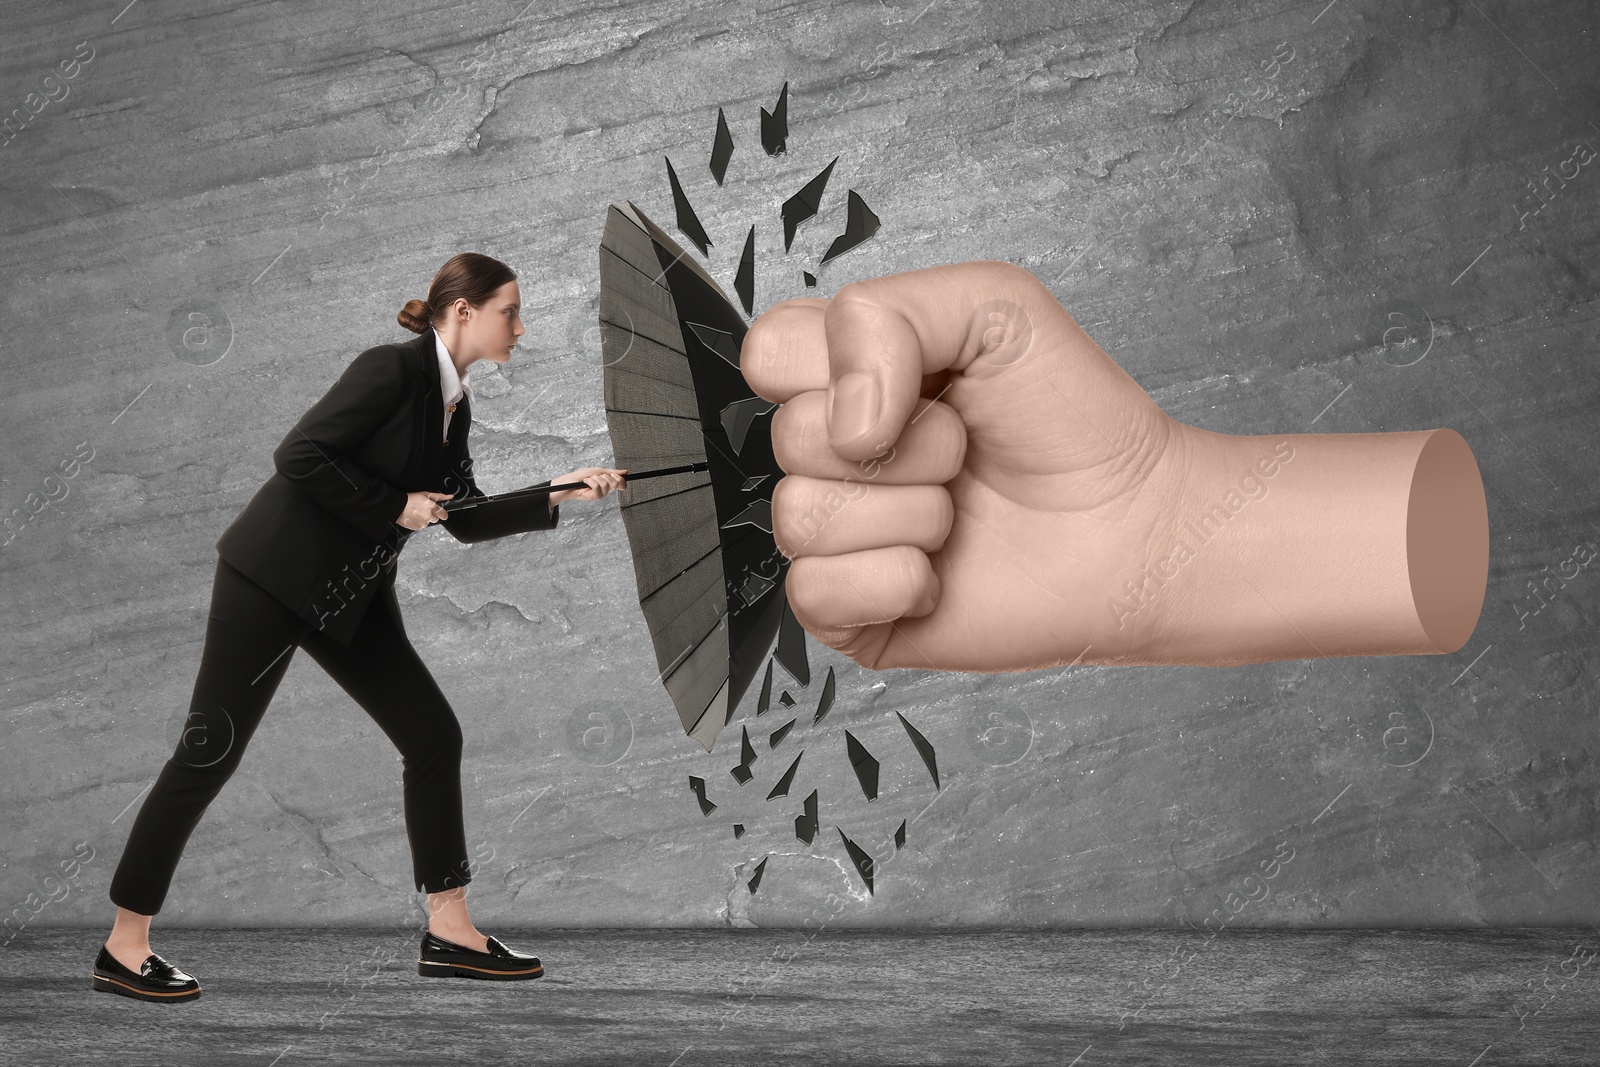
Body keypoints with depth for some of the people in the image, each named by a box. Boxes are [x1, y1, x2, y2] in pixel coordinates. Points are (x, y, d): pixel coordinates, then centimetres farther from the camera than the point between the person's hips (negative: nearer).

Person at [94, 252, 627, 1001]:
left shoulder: (453, 404, 10)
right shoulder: (392, 370, -16)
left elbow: (468, 520, 17)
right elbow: (300, 457, -23)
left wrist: (560, 494, 9)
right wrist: (396, 506, -16)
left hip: (352, 596, 9)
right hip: (275, 578, -9)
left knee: (434, 736, 4)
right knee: (209, 753, -5)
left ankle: (449, 934, 11)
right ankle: (125, 946, 5)